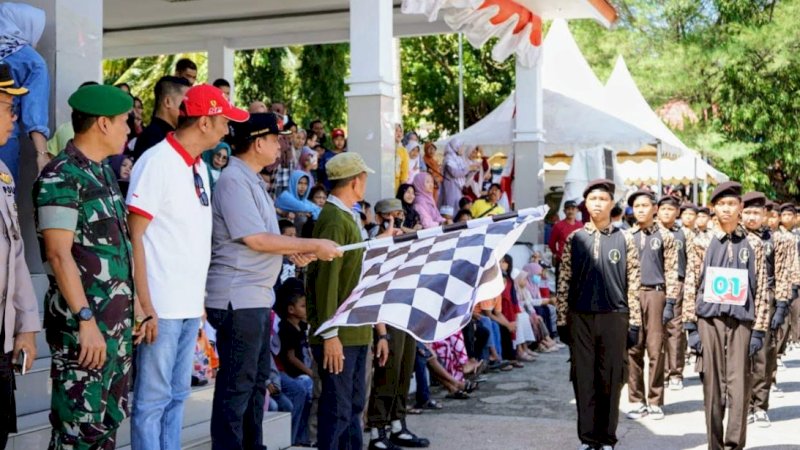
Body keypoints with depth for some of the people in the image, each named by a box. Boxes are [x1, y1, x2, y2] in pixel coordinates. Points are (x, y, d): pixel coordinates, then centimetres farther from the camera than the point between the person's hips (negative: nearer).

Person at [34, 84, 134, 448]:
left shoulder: (104, 172, 14)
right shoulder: (60, 177, -13)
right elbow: (59, 254, -18)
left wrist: (131, 308, 16)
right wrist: (85, 318, -21)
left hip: (117, 320, 9)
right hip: (83, 322, -9)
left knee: (109, 420, 15)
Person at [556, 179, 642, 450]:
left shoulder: (624, 240, 3)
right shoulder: (574, 239, 6)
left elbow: (633, 285, 2)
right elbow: (564, 283, 6)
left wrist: (634, 323, -2)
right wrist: (562, 321, 3)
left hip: (614, 318, -1)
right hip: (580, 318, 1)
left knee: (611, 381, 5)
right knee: (583, 380, 5)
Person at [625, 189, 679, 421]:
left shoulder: (665, 236, 3)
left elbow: (671, 271, -1)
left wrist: (670, 302, -7)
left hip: (655, 294, -2)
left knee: (655, 350, -1)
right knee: (633, 350, 3)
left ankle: (655, 402, 8)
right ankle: (637, 401, 11)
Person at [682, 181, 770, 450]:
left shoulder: (753, 244, 5)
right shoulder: (702, 243, 4)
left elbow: (761, 290, 3)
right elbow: (691, 286, 3)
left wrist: (759, 330, -2)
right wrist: (691, 327, -2)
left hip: (741, 322, 0)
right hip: (709, 320, 0)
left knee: (739, 387, -5)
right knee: (712, 388, 5)